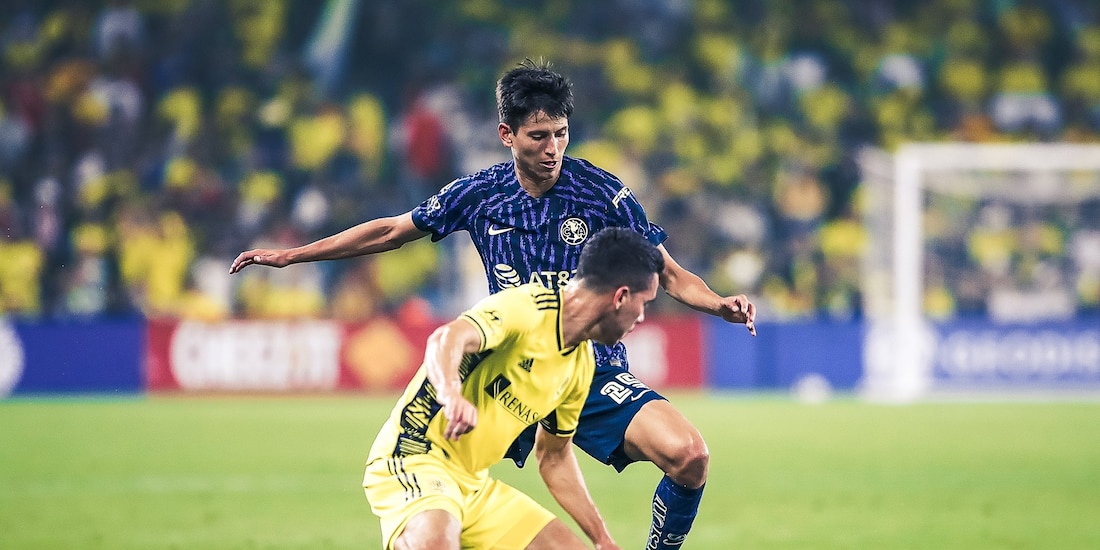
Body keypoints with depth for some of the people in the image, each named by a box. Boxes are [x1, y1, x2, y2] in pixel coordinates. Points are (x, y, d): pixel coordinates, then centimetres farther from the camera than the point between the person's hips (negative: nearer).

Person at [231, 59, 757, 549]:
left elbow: (668, 275, -2)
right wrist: (291, 254, 14)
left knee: (688, 455, -26)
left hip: (594, 373, -2)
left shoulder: (601, 192, -7)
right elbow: (390, 231, 14)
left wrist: (719, 304, -22)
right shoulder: (480, 194, 0)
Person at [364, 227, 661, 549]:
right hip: (413, 459, -9)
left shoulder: (581, 364, 11)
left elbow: (553, 457, 23)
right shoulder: (526, 307, -16)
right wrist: (450, 393, -56)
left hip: (475, 484, 9)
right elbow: (447, 339, -35)